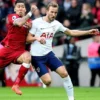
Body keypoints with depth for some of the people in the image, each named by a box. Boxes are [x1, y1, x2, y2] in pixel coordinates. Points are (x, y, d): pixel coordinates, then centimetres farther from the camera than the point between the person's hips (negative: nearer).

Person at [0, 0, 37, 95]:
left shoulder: (28, 20, 10)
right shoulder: (11, 16, -5)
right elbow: (19, 23, -27)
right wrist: (30, 12, -27)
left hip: (19, 50, 2)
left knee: (27, 58, -31)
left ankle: (16, 85, -23)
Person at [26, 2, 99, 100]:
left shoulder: (56, 24, 1)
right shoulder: (36, 22, -12)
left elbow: (71, 32, 13)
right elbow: (28, 39, -9)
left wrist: (88, 32, 7)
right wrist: (37, 38, -31)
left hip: (49, 54, 5)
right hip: (36, 56, -5)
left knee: (64, 73, -6)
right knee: (47, 81, -17)